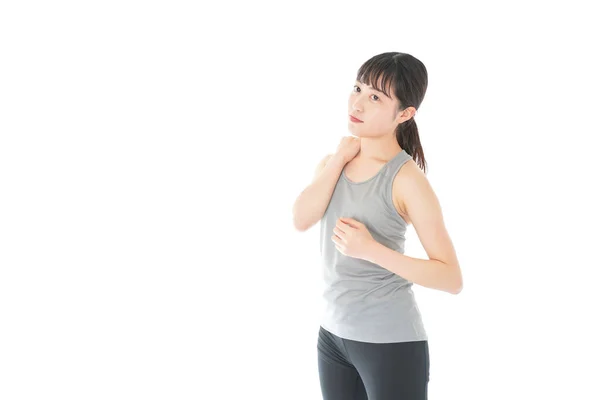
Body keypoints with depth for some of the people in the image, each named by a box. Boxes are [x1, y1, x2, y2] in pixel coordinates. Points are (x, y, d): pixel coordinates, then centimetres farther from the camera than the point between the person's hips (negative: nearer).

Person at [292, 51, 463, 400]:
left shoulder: (406, 178, -15)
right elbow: (302, 220, -13)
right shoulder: (333, 163, 4)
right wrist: (339, 158, -11)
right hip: (333, 334, 6)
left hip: (391, 343, -6)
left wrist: (372, 250, -26)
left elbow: (452, 278, -18)